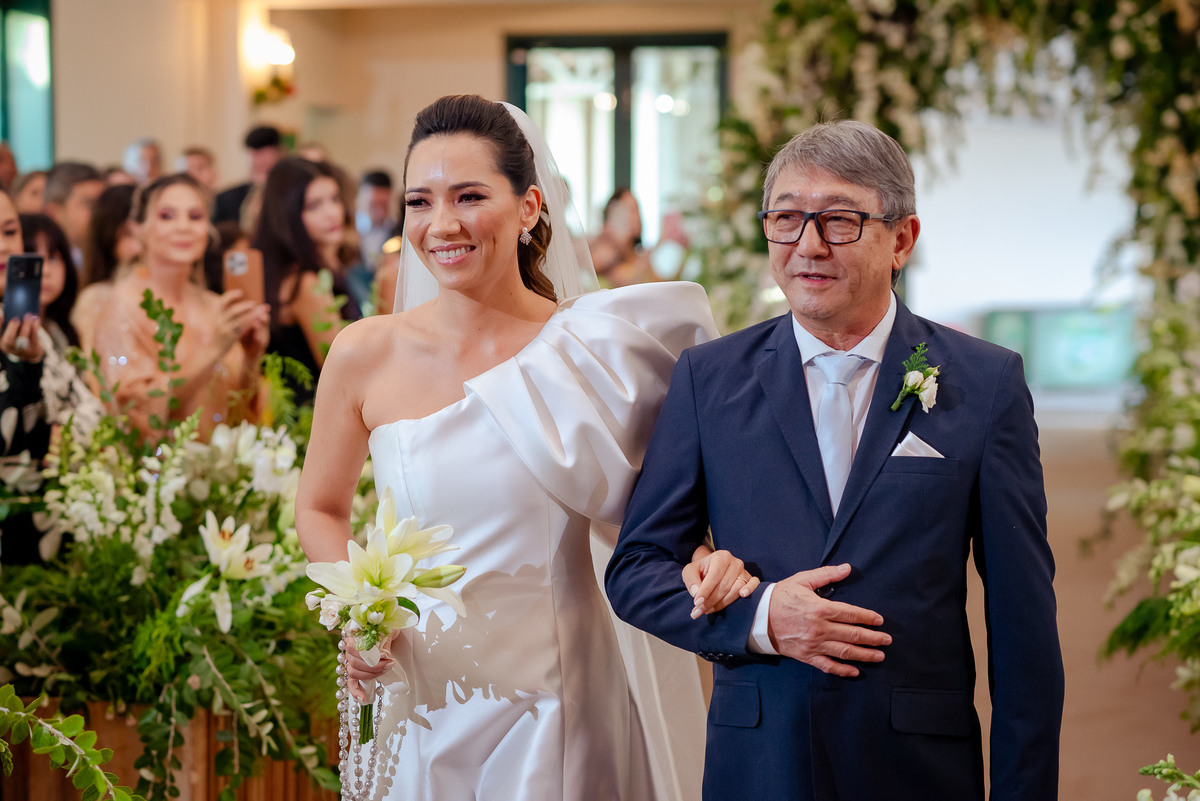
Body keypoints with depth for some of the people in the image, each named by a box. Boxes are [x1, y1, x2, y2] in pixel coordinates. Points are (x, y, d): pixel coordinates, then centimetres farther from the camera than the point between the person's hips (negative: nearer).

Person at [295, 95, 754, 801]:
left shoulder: (594, 346, -7)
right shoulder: (364, 357, -4)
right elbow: (321, 510, 10)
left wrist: (711, 557, -17)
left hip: (560, 697, -1)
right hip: (427, 702, 1)